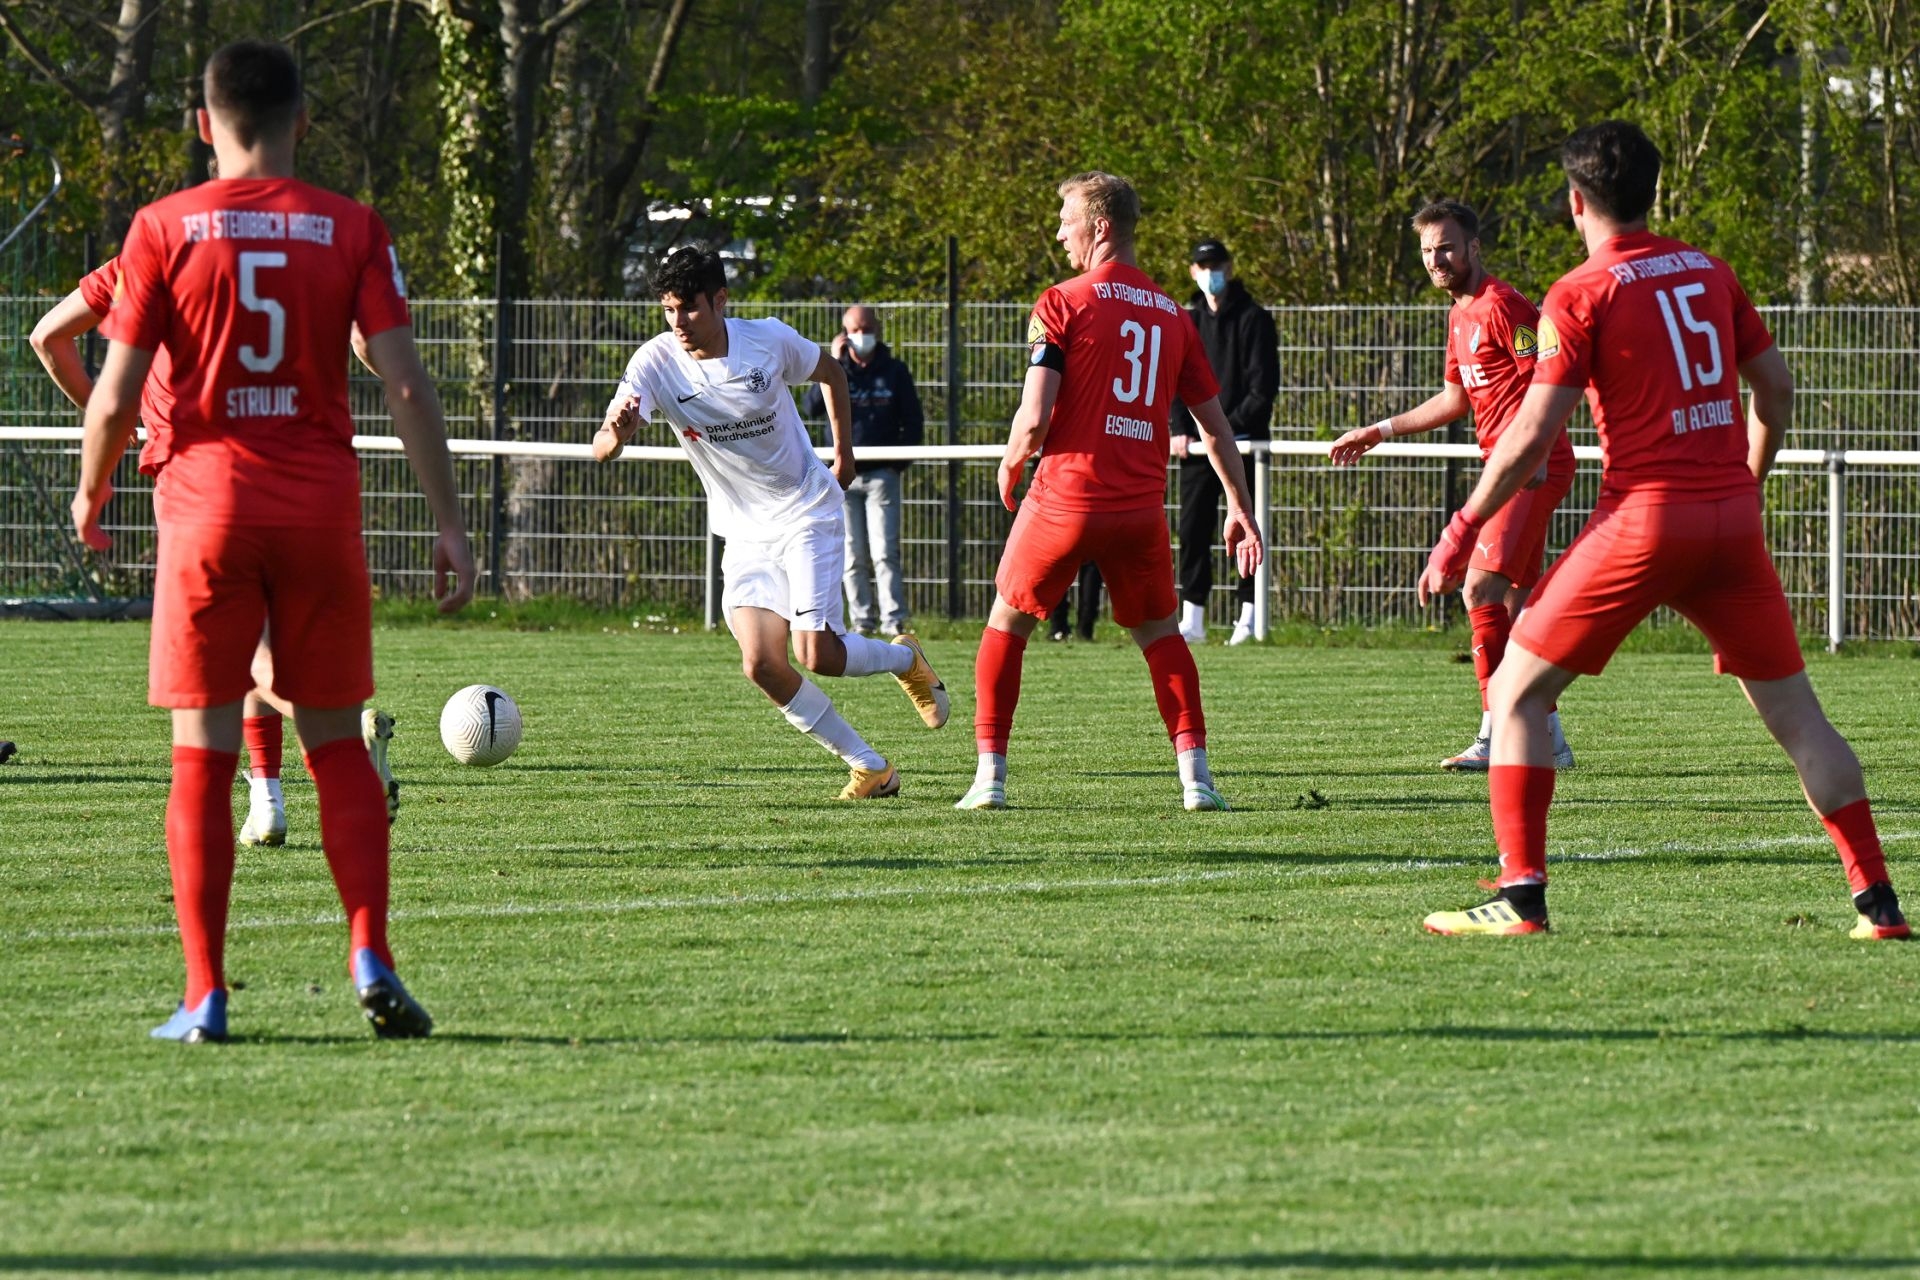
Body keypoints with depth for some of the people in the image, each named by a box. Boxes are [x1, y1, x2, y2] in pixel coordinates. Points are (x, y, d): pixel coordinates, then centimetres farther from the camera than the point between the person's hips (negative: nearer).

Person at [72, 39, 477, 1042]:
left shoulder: (165, 228, -1)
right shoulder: (350, 229, 2)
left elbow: (114, 399, -3)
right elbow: (406, 386, -4)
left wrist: (91, 494, 15)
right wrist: (450, 525, -1)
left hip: (205, 507, -1)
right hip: (322, 508, 1)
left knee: (202, 755, 3)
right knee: (336, 743, 12)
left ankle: (205, 997, 0)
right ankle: (370, 959, -2)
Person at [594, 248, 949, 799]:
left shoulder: (769, 341, -15)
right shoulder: (655, 364, -15)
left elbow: (830, 371, 8)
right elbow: (602, 449, -26)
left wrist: (843, 449, 11)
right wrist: (616, 433, -49)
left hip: (807, 515, -2)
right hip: (744, 533, 3)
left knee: (816, 655, -15)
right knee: (761, 664, -14)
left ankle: (904, 658, 20)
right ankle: (869, 767, 2)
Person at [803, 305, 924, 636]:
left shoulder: (894, 371, 6)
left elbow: (914, 422, 10)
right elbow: (813, 406, -10)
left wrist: (899, 460, -2)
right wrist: (832, 363, -14)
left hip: (881, 473, -2)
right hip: (842, 475, 2)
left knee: (884, 553, -10)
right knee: (852, 557, 2)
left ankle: (894, 619, -13)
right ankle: (862, 620, 7)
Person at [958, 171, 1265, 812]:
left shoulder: (1062, 303, -6)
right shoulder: (1173, 315, 9)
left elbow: (1035, 417, -12)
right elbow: (1215, 426, 11)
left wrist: (1010, 466, 8)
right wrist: (1240, 510, 19)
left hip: (1067, 494, -3)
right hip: (1142, 505, 3)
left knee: (1006, 625, 14)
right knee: (1160, 632, 18)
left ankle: (990, 775, 10)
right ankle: (1194, 775, 5)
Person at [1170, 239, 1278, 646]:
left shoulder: (1253, 320, -1)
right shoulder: (1187, 323, 13)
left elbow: (1263, 385, -7)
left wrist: (1230, 427, -15)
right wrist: (1180, 429, -4)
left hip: (1243, 440, -4)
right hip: (1197, 443, 4)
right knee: (1192, 527, 1)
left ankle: (1248, 613, -1)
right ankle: (1192, 617, 4)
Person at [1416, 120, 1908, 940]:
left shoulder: (1581, 295, -5)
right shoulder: (1709, 274, 11)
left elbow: (1532, 436, -9)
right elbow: (1776, 388, 17)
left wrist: (1461, 533, 0)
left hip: (1645, 517, -5)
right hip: (1732, 518, 5)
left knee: (1517, 692, 5)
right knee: (1795, 713, 11)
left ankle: (1521, 896, -4)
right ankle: (1877, 898, 5)